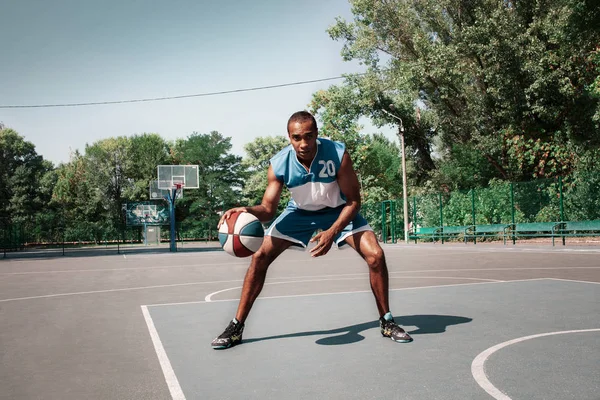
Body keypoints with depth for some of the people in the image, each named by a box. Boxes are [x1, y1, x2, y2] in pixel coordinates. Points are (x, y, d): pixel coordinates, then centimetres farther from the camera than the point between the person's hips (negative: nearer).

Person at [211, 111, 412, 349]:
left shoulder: (338, 154, -31)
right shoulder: (279, 164, -26)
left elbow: (353, 201, -23)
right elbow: (268, 209, -18)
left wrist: (331, 232, -37)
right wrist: (248, 211, -42)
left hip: (339, 211, -1)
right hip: (300, 212, 1)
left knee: (375, 255, -18)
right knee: (260, 257, -10)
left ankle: (386, 322, 4)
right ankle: (236, 327, 2)